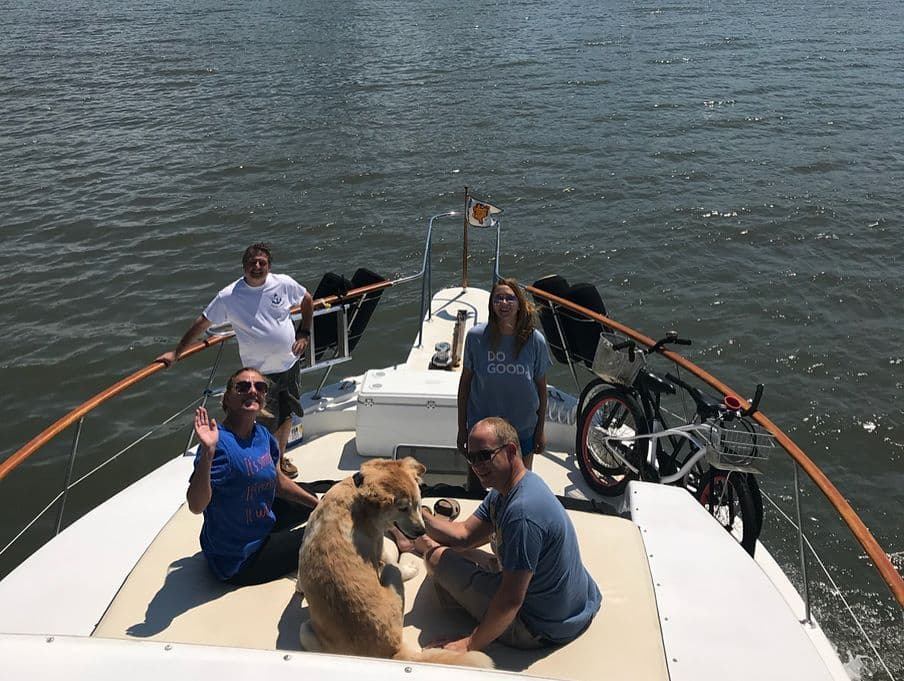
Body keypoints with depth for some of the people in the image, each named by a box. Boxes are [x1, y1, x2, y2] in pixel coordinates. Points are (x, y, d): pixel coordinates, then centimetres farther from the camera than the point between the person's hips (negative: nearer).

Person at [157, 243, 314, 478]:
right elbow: (201, 323, -6)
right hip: (261, 373, -4)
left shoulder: (284, 284, -8)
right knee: (267, 427, 1)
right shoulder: (228, 297, -15)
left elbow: (307, 300, 11)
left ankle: (281, 458, 42)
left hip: (290, 364, 4)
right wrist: (176, 353, -4)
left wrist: (304, 333, 3)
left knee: (287, 415, 19)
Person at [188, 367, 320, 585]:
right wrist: (207, 453, -54)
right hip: (237, 561, -8)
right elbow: (196, 505, -41)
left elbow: (278, 481, 11)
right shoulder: (221, 443, -31)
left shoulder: (261, 434, -5)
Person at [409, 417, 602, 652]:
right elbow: (464, 535, 3)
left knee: (439, 557, 0)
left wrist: (470, 645, -18)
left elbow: (511, 600, -30)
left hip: (541, 629, -9)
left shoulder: (522, 513, -33)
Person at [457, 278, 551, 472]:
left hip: (523, 429, 0)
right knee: (475, 483, 16)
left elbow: (541, 388, -1)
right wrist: (462, 428, 1)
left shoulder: (535, 341, -12)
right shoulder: (476, 336, -13)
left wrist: (540, 430, 3)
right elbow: (465, 382, -3)